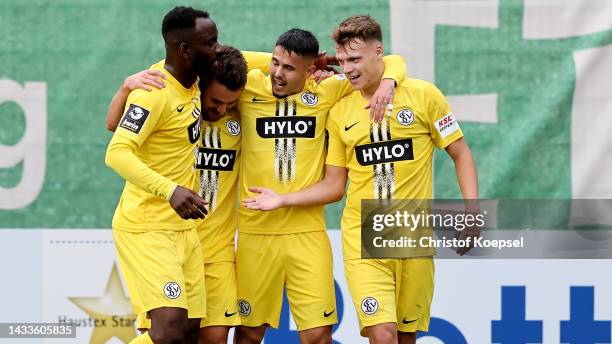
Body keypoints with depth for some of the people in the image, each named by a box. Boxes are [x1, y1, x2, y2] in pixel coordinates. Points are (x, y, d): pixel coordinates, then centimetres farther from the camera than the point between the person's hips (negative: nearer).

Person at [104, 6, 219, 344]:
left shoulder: (193, 81, 6)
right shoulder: (154, 93, -19)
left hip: (183, 226, 9)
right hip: (146, 228, -9)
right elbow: (117, 154, -28)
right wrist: (169, 190, -41)